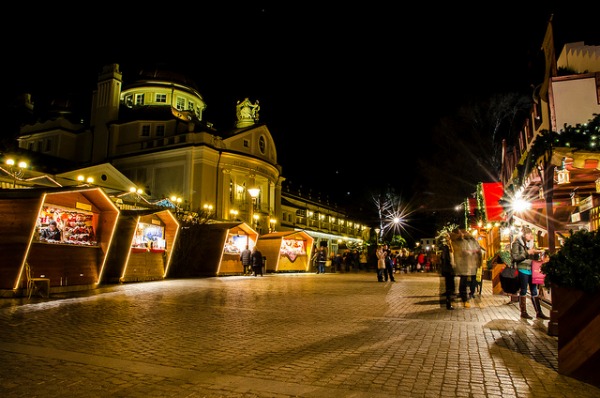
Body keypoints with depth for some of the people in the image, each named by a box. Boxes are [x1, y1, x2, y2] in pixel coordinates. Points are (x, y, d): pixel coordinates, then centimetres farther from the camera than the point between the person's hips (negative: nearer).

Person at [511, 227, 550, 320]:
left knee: (534, 291, 8)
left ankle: (539, 312, 12)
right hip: (523, 270, -7)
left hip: (531, 270, 7)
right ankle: (523, 312, 10)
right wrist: (527, 253, -16)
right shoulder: (517, 243, -6)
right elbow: (515, 257, -15)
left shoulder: (529, 243, 16)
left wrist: (537, 252, 6)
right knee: (523, 291, 1)